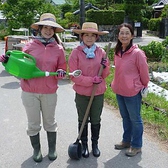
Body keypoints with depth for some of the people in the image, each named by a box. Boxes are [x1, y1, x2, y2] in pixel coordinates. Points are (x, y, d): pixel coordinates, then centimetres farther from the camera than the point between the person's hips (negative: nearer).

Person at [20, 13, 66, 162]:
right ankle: (36, 149, 33)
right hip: (29, 91, 0)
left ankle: (52, 148, 35)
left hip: (50, 92, 1)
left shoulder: (58, 49, 1)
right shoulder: (30, 46, -1)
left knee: (50, 122, 16)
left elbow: (62, 68, 8)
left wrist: (61, 72, -15)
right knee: (33, 124, 12)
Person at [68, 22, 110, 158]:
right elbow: (74, 76, -12)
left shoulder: (101, 52, -2)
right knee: (83, 121, 14)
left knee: (96, 121, 16)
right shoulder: (76, 52, -10)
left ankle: (95, 144, 35)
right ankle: (84, 145, 32)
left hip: (98, 93, 2)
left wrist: (105, 66, -16)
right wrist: (91, 80, -20)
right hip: (82, 93, -2)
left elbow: (105, 75, 5)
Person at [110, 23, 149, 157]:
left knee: (135, 119, 9)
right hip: (119, 91, 7)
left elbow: (144, 72, -10)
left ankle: (136, 145, 25)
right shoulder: (117, 52, 2)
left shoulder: (137, 53, -19)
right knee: (125, 117, 21)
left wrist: (144, 86, 2)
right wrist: (116, 83, 15)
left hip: (133, 92, -7)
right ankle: (126, 141, 39)